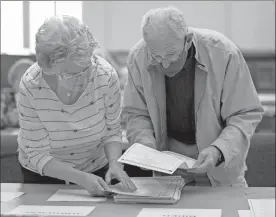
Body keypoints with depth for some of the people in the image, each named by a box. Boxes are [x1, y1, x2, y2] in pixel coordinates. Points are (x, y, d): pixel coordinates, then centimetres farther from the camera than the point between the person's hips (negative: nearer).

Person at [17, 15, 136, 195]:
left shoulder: (106, 74, -22)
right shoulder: (31, 86, -26)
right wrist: (81, 178, -32)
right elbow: (38, 156, -20)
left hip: (96, 170, 1)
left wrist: (114, 163, -26)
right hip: (43, 174, -1)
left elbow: (112, 132, -8)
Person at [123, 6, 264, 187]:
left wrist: (219, 151, -29)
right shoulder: (138, 57, -15)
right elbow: (136, 113, -2)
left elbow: (246, 115, -15)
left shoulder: (224, 53, -22)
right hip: (168, 162, 2)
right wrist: (146, 146, -20)